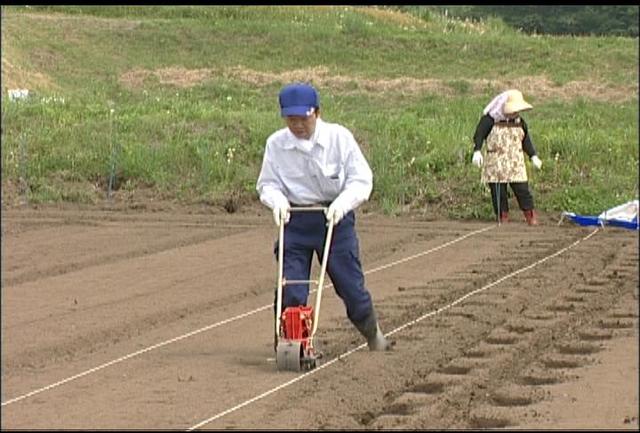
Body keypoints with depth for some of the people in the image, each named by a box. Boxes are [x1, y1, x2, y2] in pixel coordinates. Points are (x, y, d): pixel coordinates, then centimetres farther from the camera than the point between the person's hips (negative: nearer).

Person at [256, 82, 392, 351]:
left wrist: (342, 203, -24)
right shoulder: (276, 144, -4)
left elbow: (361, 179, -7)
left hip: (334, 218, -1)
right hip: (295, 220, 1)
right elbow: (267, 184, 4)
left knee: (350, 283, 4)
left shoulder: (339, 137, -8)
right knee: (290, 288, -5)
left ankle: (373, 335, 27)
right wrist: (278, 200, -19)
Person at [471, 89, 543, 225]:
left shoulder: (519, 122, 9)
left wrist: (533, 156, 10)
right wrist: (477, 151, -20)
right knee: (498, 192, 0)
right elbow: (479, 134, -7)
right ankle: (502, 217, 10)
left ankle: (531, 217, 1)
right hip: (496, 163, -2)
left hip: (515, 163, 3)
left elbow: (526, 140, 16)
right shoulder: (490, 121, -6)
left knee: (522, 189, -3)